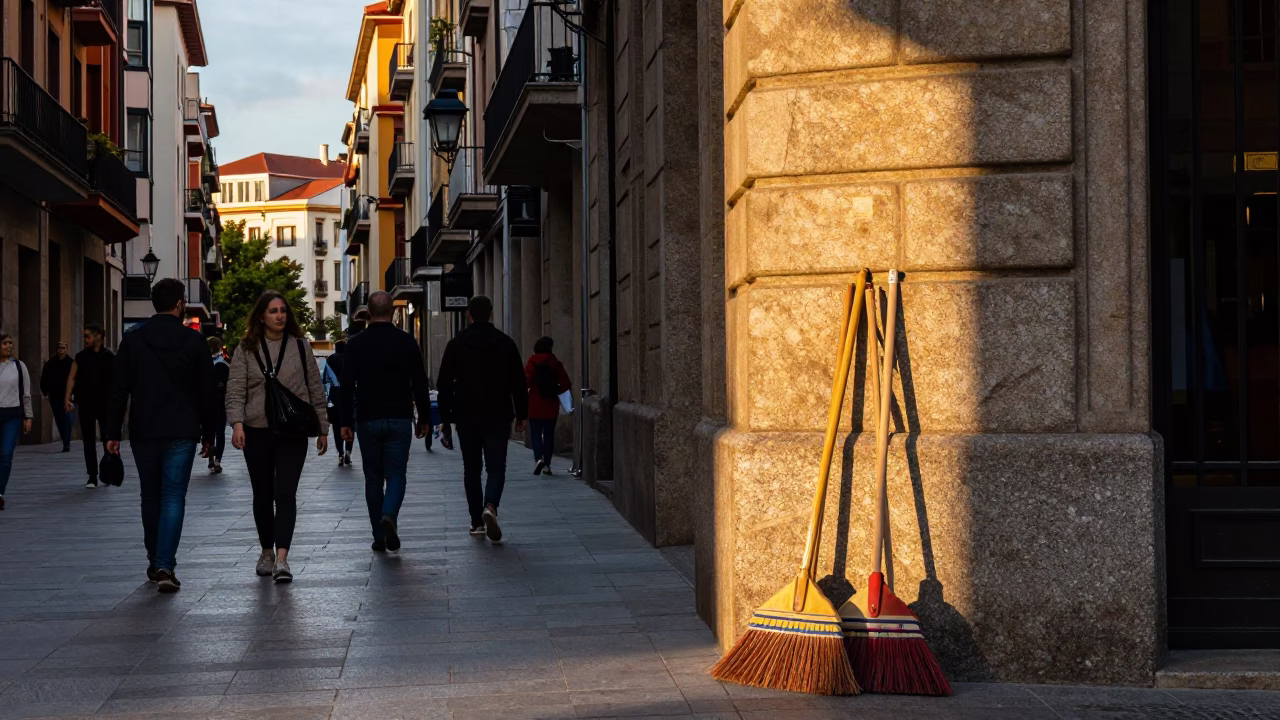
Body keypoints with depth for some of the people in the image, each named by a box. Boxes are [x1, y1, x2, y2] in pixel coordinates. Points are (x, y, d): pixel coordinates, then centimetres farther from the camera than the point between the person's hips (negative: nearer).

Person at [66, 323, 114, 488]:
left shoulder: (109, 357, -1)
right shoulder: (81, 357, 6)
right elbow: (72, 377, 4)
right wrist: (67, 398, -6)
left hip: (105, 404, -2)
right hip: (86, 404, 2)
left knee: (107, 438, 0)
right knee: (89, 440, 3)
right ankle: (92, 477, 7)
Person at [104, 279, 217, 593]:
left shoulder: (133, 340, 3)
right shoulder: (193, 340, -1)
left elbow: (119, 390, 1)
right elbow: (206, 392, 1)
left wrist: (112, 432, 3)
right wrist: (208, 434, 9)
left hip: (143, 432, 2)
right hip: (181, 434, -2)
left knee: (151, 497, 16)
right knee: (173, 498, -3)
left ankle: (155, 563, 23)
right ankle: (165, 566, -16)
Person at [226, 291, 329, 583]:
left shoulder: (300, 346, 7)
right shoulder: (246, 349, 4)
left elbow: (315, 390, 10)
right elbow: (235, 390, -2)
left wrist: (322, 427, 9)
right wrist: (237, 422, -17)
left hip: (292, 431, -1)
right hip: (257, 431, 1)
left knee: (285, 493, -12)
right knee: (263, 495, 10)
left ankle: (281, 559, -18)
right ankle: (267, 552, 27)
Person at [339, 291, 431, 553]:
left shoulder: (357, 343, 0)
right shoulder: (406, 342, 1)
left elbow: (347, 386, -2)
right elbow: (420, 384, 2)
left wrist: (346, 422, 2)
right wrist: (423, 418, 9)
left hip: (367, 421, 1)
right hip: (399, 420, 0)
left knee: (373, 477, 9)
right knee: (396, 474, 3)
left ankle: (379, 537, 9)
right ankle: (389, 517, -24)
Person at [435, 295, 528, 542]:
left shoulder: (456, 344, 1)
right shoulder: (506, 344, 1)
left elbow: (444, 385, 2)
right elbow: (518, 383, 2)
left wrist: (445, 421, 7)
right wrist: (521, 415, 10)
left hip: (466, 417, 1)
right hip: (498, 417, -1)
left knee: (471, 469, 11)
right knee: (496, 467, 0)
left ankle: (477, 522, 10)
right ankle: (490, 507, -26)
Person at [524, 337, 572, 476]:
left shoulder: (532, 362, -4)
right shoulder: (555, 363, 3)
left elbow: (527, 381, -16)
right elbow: (566, 384, -2)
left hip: (535, 404, -2)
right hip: (552, 404, 2)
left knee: (536, 433, 2)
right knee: (549, 434, 9)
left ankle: (538, 458, -21)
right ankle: (547, 464, 8)